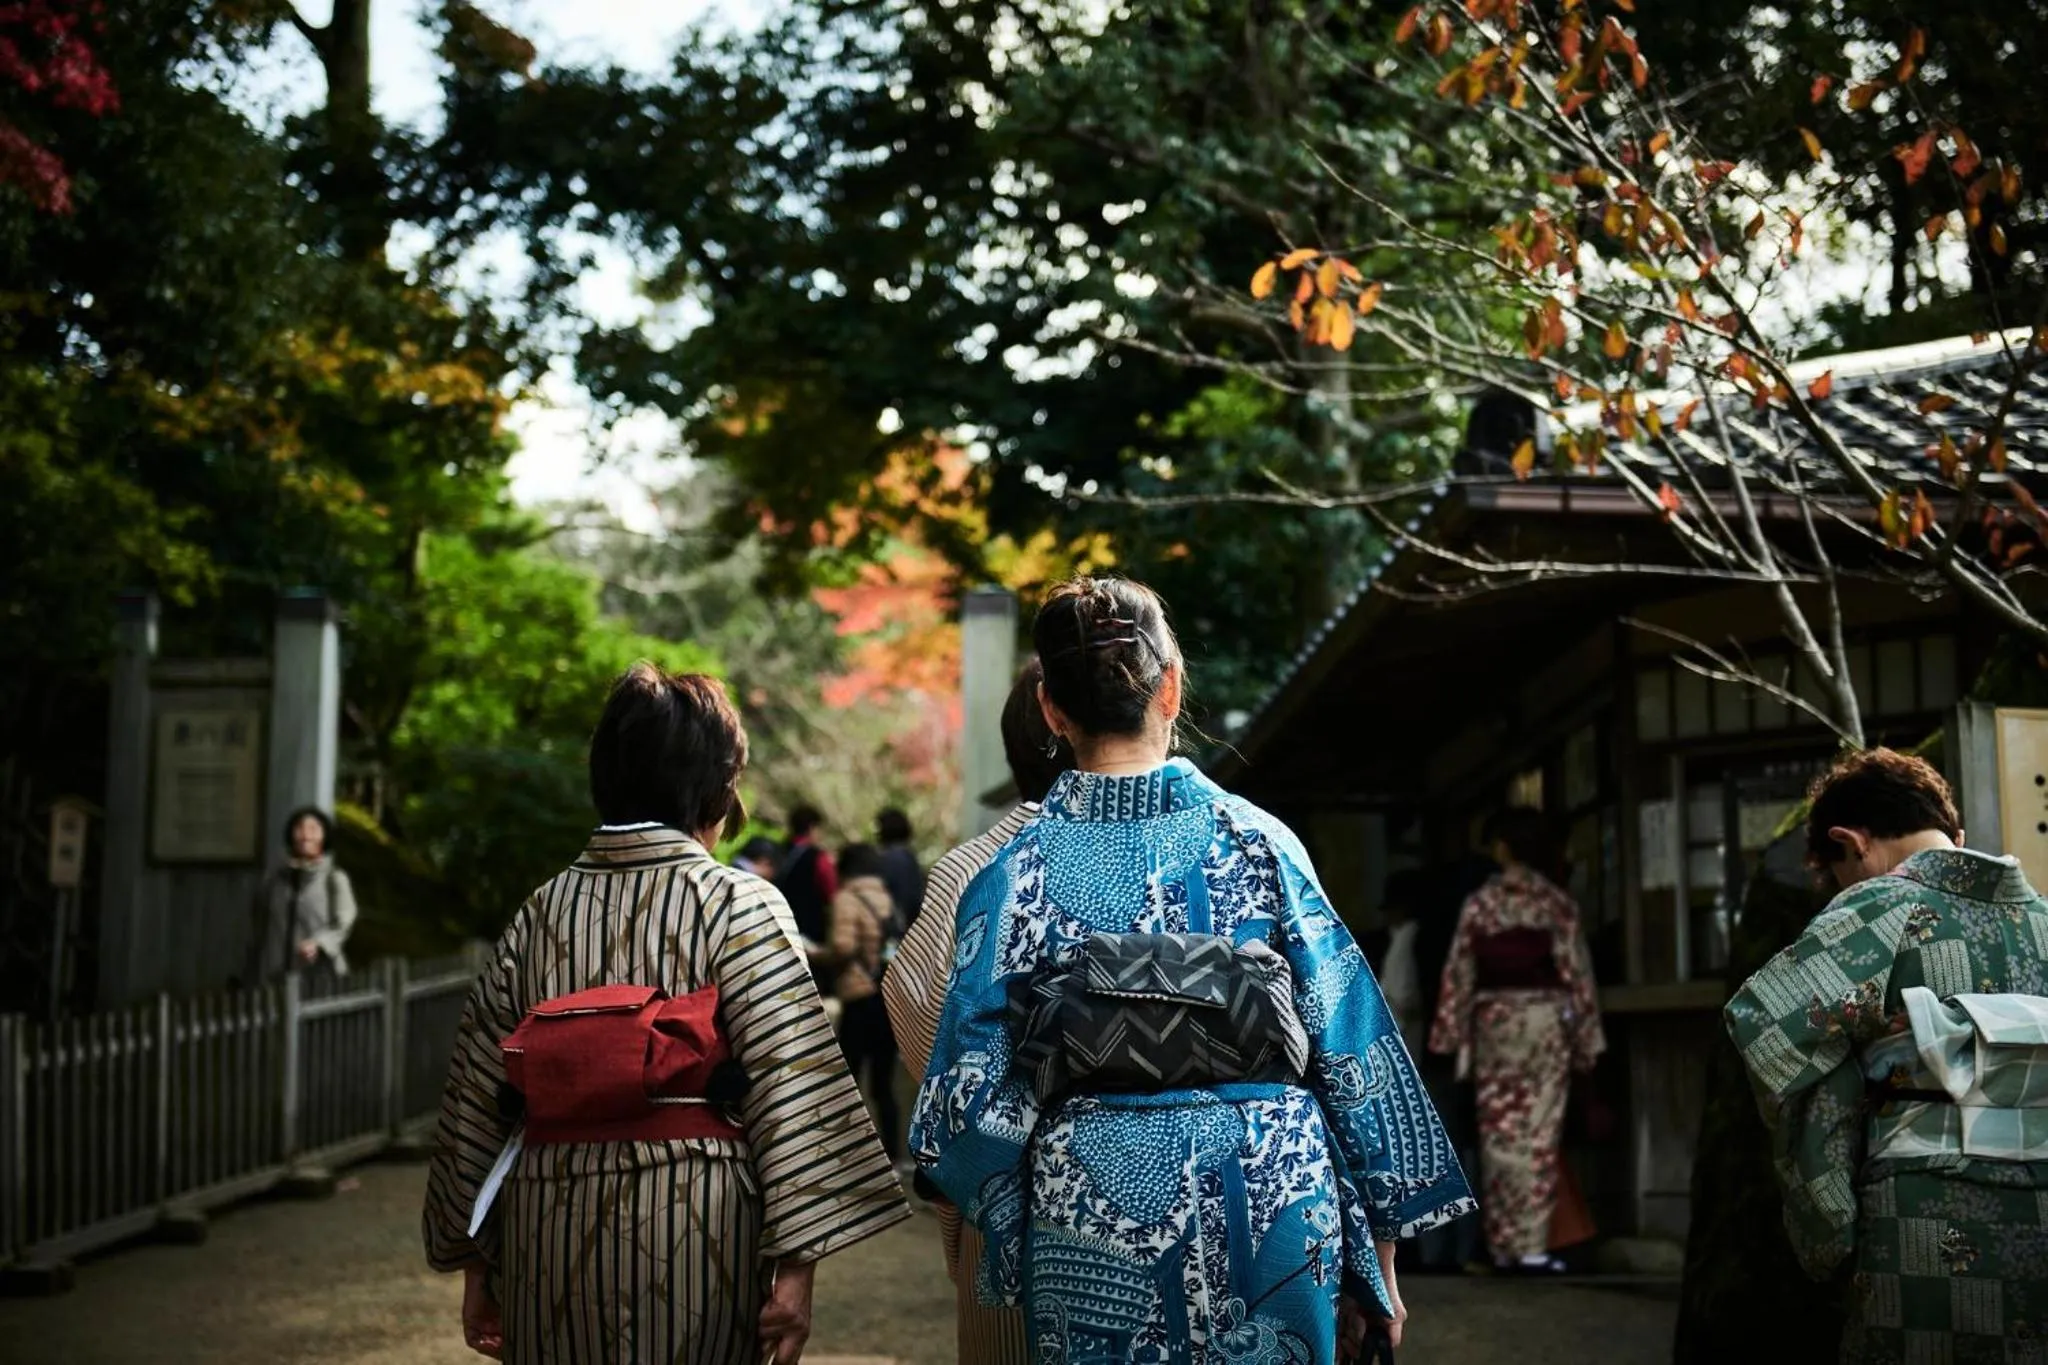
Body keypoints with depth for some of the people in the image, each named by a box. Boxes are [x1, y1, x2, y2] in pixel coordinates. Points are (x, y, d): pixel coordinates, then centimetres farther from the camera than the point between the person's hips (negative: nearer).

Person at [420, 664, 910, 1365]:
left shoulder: (539, 912, 6)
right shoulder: (740, 906, -6)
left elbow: (474, 1101, 8)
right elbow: (792, 1089, -13)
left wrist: (474, 1260, 16)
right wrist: (795, 1265, -11)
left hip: (552, 1234, 4)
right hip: (695, 1236, -4)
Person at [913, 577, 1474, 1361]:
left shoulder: (1016, 872, -5)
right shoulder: (1257, 841, -4)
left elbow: (975, 1088, -5)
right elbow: (1352, 1051, -3)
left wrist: (1015, 1231, 14)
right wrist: (1377, 1243, 5)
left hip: (1096, 1208, 0)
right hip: (1271, 1198, 0)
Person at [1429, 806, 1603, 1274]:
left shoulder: (1478, 903, 1)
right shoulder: (1555, 902, -1)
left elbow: (1459, 973, 2)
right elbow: (1576, 971, -1)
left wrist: (1452, 1037, 8)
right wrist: (1586, 1039, 5)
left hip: (1492, 1020, 2)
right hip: (1544, 1019, -1)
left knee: (1499, 1132, 6)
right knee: (1538, 1133, 0)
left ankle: (1503, 1245, 9)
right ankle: (1531, 1244, -4)